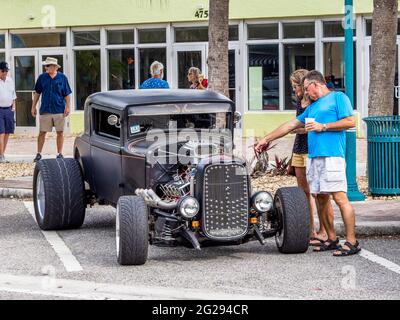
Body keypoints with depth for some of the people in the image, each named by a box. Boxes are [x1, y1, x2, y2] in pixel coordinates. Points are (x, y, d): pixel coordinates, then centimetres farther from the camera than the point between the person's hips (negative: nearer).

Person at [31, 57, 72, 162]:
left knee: (60, 132, 4)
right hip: (45, 110, 1)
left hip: (59, 109, -1)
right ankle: (39, 154, 9)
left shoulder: (62, 78, -1)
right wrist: (33, 107, 8)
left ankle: (59, 153, 14)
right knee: (42, 132, 2)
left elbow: (67, 94, 2)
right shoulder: (42, 77, 4)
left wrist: (68, 107, -6)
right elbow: (37, 93, 11)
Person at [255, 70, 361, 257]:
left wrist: (322, 126, -7)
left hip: (332, 156, -8)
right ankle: (332, 239, 14)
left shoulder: (338, 97, 4)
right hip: (314, 157, 8)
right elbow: (291, 125, 30)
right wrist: (266, 139, 30)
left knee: (340, 197, -12)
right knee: (321, 199, 7)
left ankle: (352, 242, -12)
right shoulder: (312, 107, 27)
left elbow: (350, 122, -7)